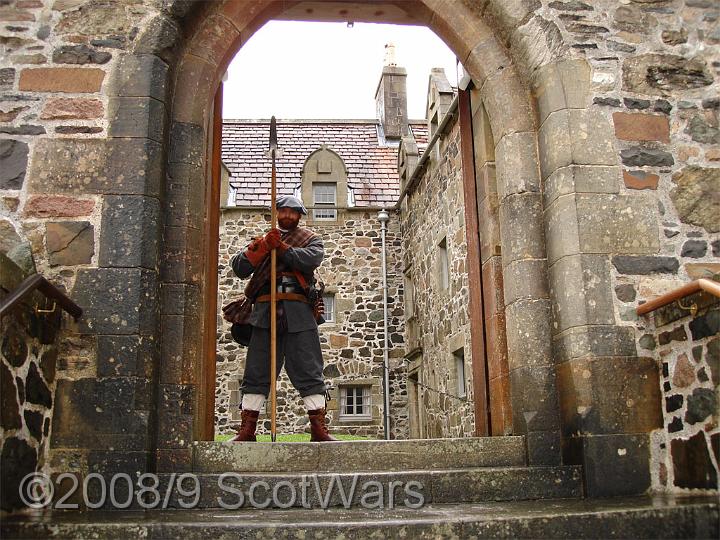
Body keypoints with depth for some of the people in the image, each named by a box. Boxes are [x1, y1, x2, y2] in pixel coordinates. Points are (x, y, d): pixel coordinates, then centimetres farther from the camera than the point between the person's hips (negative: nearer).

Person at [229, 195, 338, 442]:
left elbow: (312, 259, -7)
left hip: (299, 313, -2)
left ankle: (319, 428, -2)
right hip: (265, 311, 2)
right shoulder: (263, 238, 22)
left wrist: (282, 247, -11)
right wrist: (261, 247, -6)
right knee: (256, 372, 1)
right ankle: (247, 429, 5)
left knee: (308, 371, -3)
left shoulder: (310, 239, 17)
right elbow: (238, 268, 9)